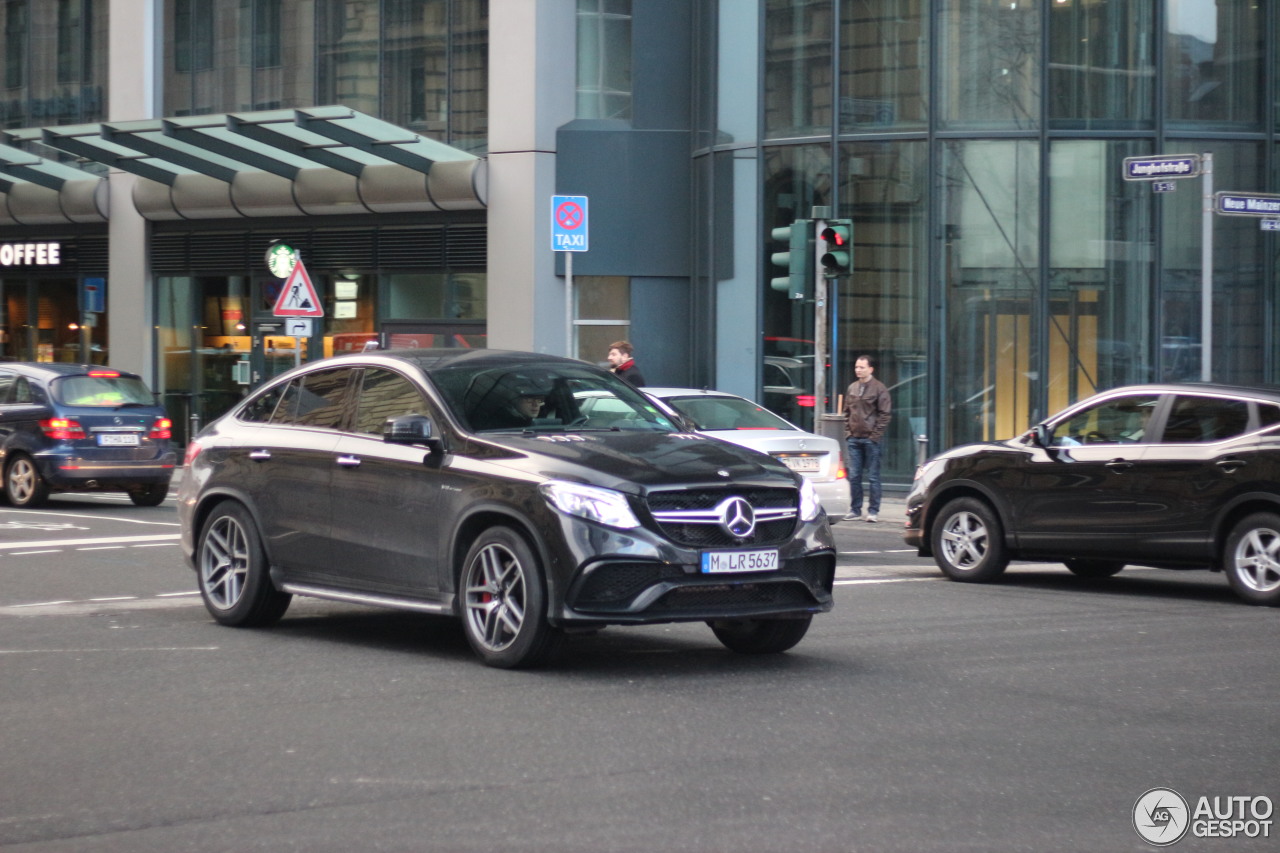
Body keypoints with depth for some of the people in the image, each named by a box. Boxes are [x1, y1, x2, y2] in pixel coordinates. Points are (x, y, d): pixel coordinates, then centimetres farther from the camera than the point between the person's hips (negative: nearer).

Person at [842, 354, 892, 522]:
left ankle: (873, 511, 3)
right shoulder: (852, 388, 12)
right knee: (854, 476, 5)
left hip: (871, 439, -5)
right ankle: (855, 510, 12)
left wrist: (876, 435, -11)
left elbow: (885, 414, -6)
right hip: (854, 438, 5)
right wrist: (848, 432, 7)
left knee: (873, 477, -1)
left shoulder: (879, 388, -4)